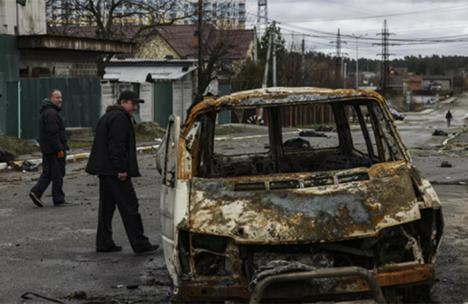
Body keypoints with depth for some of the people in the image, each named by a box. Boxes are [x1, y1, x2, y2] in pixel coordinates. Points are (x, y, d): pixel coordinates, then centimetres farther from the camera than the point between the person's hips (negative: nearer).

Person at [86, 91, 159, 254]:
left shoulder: (107, 117, 21)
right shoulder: (120, 118, -13)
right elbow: (117, 145, -21)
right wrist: (121, 169, -21)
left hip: (104, 170, 10)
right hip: (115, 171, -10)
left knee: (106, 207, 12)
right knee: (129, 206, -7)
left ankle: (104, 243, 15)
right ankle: (140, 244, -5)